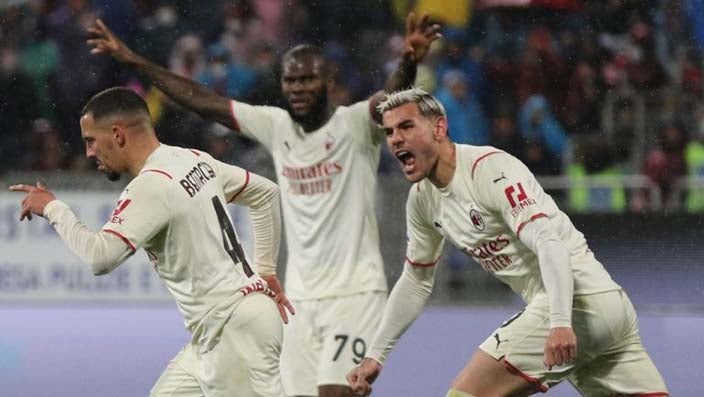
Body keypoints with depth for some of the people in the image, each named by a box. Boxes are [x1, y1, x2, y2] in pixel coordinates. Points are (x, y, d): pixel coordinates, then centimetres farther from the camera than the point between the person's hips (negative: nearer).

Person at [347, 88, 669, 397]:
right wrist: (375, 356, 25)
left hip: (576, 301, -9)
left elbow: (549, 243, -25)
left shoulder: (491, 168, -14)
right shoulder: (422, 197, 13)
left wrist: (560, 323, -37)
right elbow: (415, 281, 26)